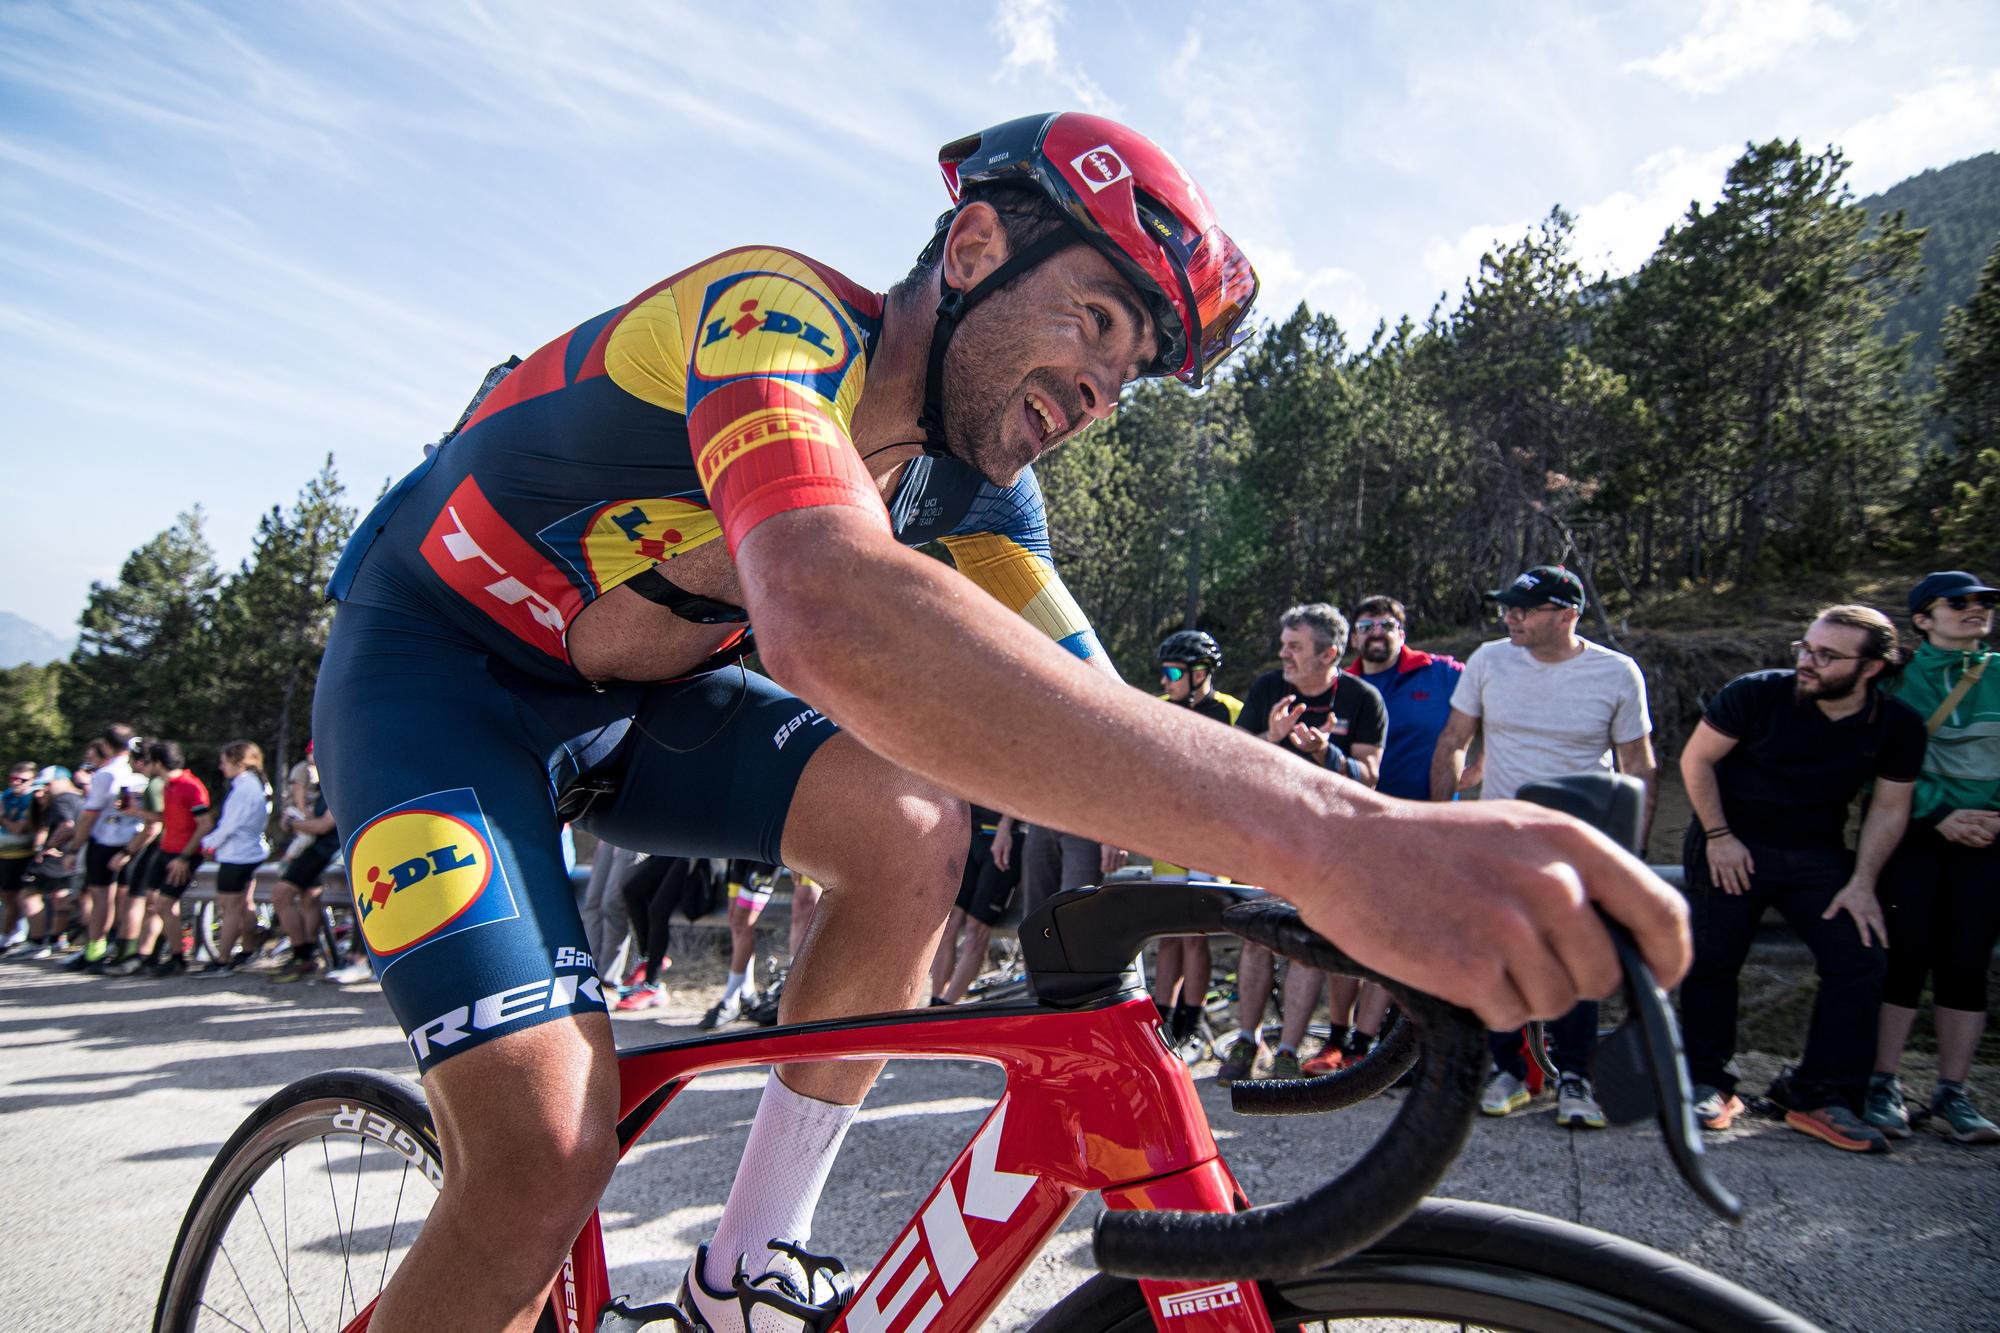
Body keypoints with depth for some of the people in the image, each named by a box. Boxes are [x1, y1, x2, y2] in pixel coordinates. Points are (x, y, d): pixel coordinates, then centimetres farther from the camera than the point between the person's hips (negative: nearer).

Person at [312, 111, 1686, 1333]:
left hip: (635, 691, 6)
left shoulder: (977, 486, -6)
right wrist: (1326, 831, -60)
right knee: (549, 1147, -22)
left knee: (916, 826, -19)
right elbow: (831, 614, -52)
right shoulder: (775, 313, -30)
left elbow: (1112, 727, -9)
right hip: (439, 665, -6)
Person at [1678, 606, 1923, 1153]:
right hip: (1731, 848, -2)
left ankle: (1821, 1096, 5)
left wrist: (1862, 882, -6)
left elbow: (1889, 809, 2)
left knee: (1860, 961, -9)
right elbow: (1696, 759, -7)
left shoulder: (1897, 725, -5)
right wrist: (1718, 835, -11)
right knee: (1712, 962, 0)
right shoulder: (1756, 694, -15)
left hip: (1819, 857, 3)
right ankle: (1707, 1083, 17)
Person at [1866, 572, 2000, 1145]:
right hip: (1913, 832, -2)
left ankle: (1952, 1095, 11)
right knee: (1906, 956, -4)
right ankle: (1883, 1086, 6)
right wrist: (1939, 814, -12)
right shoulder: (1897, 679, 3)